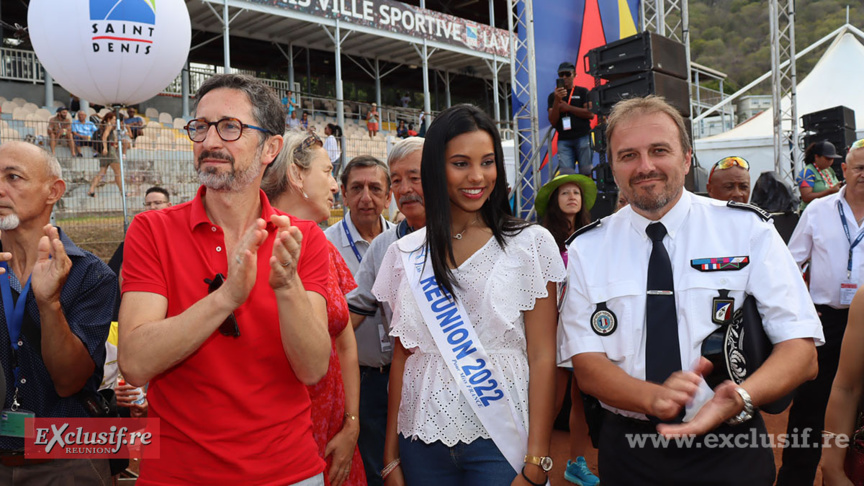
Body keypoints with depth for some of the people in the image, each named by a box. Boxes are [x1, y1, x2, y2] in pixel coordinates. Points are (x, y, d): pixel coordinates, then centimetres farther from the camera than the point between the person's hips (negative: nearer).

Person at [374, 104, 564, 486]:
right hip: (424, 440, 3)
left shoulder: (531, 243, -4)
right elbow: (402, 356, 7)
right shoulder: (406, 254, 4)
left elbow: (543, 357, -7)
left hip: (501, 440, -3)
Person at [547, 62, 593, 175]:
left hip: (583, 137, -1)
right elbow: (553, 121, 5)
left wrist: (567, 107, -2)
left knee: (586, 172, -5)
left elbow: (590, 114, -1)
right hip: (563, 140, 1)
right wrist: (557, 101, -8)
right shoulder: (553, 96, 16)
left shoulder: (582, 92, 13)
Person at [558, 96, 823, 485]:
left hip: (730, 451, -1)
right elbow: (587, 365, -7)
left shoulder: (748, 230, -6)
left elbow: (800, 350, -8)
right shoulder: (587, 250, -3)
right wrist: (654, 397, -26)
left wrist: (739, 398, -28)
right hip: (627, 453, 2)